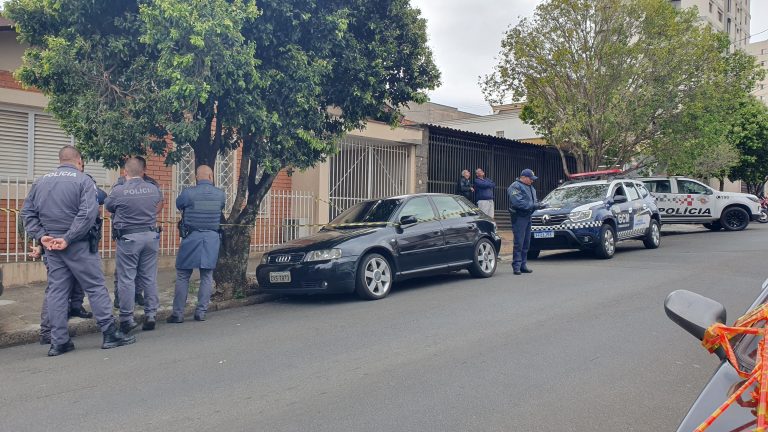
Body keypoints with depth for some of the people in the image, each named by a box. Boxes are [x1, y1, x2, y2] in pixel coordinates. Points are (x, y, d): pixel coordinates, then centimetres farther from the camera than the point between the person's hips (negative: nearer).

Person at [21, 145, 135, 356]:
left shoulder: (41, 182, 11)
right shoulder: (83, 180, -6)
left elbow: (27, 212, 9)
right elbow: (88, 213, -19)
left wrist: (41, 235, 0)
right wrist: (68, 238, -16)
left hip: (51, 246, 6)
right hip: (78, 245, -5)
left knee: (56, 291, 9)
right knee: (96, 287, 1)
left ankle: (58, 341, 11)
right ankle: (110, 334, 4)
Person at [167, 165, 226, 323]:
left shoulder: (188, 193, -10)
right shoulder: (220, 194, -1)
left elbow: (178, 205, 8)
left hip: (191, 237, -2)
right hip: (212, 239, 3)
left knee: (182, 276, 6)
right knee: (207, 276, 10)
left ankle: (178, 313, 8)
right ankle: (201, 312, 11)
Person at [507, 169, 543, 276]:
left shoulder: (530, 188, 20)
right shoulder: (515, 187, -10)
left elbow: (534, 200, 24)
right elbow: (517, 202, -21)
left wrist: (538, 204, 1)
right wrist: (533, 205, -20)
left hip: (527, 217, 9)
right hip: (519, 217, -9)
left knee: (526, 243, 11)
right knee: (519, 242, -10)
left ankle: (523, 265, 18)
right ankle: (516, 266, -7)